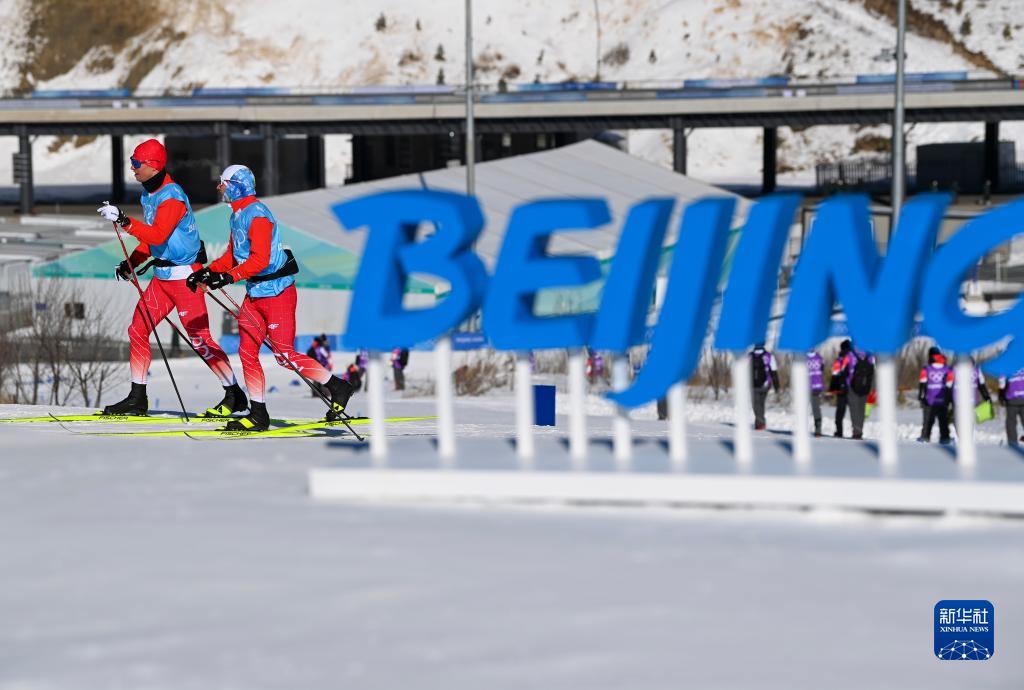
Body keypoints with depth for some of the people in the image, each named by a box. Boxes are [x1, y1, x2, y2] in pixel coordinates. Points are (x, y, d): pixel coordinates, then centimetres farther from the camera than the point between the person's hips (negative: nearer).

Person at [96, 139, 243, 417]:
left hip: (184, 276, -9)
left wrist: (124, 221, -38)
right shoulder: (148, 193, 10)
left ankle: (234, 396, 5)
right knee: (138, 331, 6)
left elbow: (158, 235, -32)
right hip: (161, 275, 9)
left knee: (199, 338, -5)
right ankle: (137, 399, 13)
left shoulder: (172, 196, -19)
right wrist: (132, 262, 10)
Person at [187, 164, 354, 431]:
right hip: (254, 294, 10)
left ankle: (337, 388, 5)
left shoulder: (257, 214, -18)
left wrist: (229, 277, -34)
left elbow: (260, 260, -27)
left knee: (284, 354, -8)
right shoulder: (238, 215, 12)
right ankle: (258, 416, 10)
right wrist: (207, 272, 5)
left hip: (277, 291, -10)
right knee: (247, 352, 5)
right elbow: (232, 256, 18)